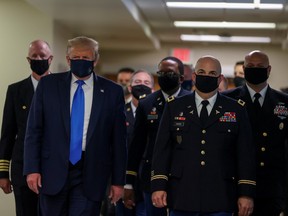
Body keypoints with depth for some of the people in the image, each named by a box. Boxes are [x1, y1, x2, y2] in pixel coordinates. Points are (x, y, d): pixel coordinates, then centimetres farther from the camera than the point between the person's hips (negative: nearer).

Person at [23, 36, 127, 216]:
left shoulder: (112, 91, 2)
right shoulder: (48, 84, 4)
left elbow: (118, 139, 3)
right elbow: (34, 130, 3)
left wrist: (118, 181, 2)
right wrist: (32, 169, -5)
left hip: (90, 175, -1)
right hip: (53, 172, 1)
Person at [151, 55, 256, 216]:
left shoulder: (236, 110, 6)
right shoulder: (174, 107, 8)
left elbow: (245, 154, 4)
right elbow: (162, 149, 5)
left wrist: (247, 193, -1)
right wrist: (158, 185, -3)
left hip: (220, 199, 0)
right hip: (182, 197, 1)